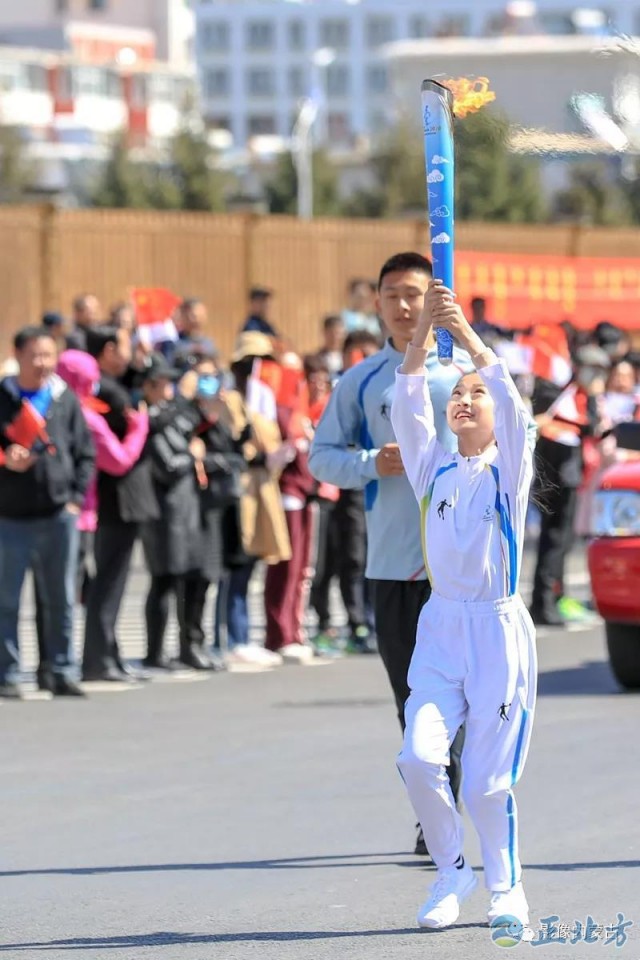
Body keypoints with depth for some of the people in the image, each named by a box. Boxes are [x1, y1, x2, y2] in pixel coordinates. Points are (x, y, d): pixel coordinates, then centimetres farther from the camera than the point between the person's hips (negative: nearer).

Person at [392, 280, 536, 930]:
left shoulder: (510, 470, 1)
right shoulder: (433, 469, 9)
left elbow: (511, 403, -16)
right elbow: (407, 406, -4)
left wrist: (467, 333, -23)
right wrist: (424, 330, -15)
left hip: (498, 631, -2)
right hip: (440, 628, 2)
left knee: (487, 781, -2)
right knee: (419, 758, -15)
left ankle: (506, 885, 20)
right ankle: (451, 871, 6)